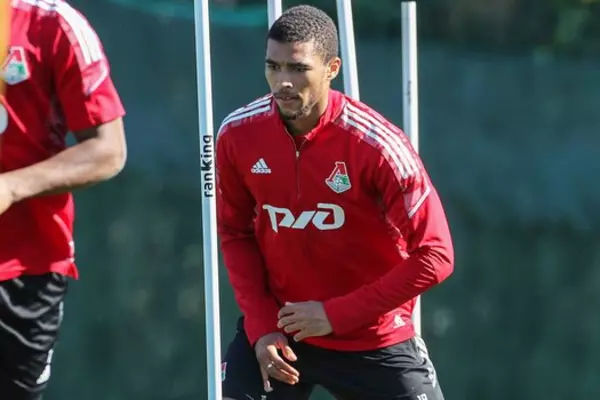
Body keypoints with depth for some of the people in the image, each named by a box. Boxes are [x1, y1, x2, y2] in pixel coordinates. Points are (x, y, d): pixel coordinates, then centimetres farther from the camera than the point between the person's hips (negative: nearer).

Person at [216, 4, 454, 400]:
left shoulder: (377, 145, -20)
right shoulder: (238, 135, -9)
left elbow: (434, 256, -19)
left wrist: (336, 315, -20)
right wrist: (261, 325, -6)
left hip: (375, 341, -2)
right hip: (278, 326, 2)